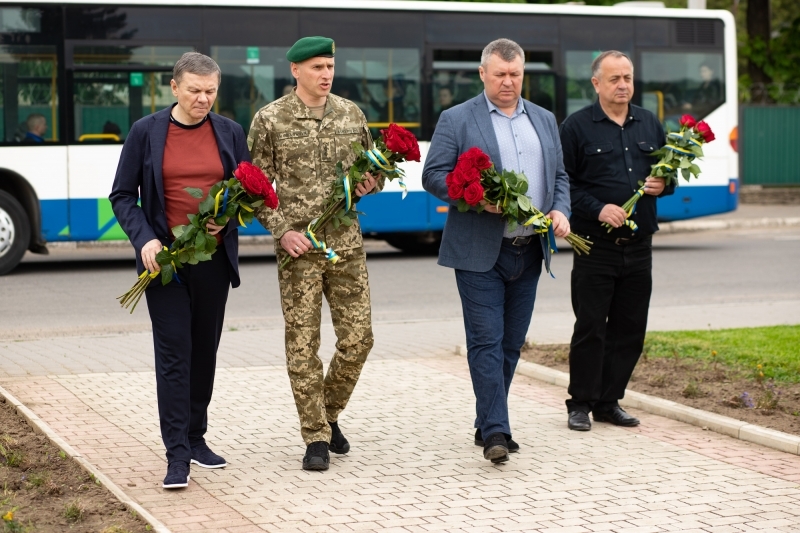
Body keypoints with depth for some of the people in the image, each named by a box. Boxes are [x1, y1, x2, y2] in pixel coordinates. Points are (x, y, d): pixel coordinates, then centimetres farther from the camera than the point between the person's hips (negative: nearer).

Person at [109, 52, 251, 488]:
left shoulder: (229, 133, 5)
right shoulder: (146, 132, -2)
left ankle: (196, 438, 26)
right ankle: (177, 455, -7)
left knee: (205, 351, 12)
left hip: (213, 259, 3)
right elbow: (122, 196, 1)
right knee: (173, 352, -7)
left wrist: (227, 219, -11)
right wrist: (144, 239, -14)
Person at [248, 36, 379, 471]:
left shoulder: (351, 114, 9)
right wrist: (282, 230, -10)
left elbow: (369, 169, 21)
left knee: (358, 338, 2)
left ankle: (328, 413, 26)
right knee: (303, 346, -1)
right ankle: (316, 438, 8)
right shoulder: (270, 119, -1)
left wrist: (370, 184, -3)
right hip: (298, 248, -3)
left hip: (346, 244, 3)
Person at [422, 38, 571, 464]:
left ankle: (488, 424, 20)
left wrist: (560, 210, 0)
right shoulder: (457, 120, -1)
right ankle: (495, 432, -10)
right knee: (486, 341, -9)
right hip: (480, 252, -5)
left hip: (528, 252, 5)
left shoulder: (544, 120, 16)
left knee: (512, 343, 9)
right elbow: (433, 176, -5)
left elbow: (560, 175, 19)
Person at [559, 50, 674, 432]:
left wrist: (663, 185, -2)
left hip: (638, 245, 5)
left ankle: (609, 402, 18)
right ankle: (581, 404, 10)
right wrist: (599, 209, -16)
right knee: (590, 327, -1)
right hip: (595, 245, -5)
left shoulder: (649, 124, 13)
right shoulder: (576, 126, -2)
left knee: (630, 329, 7)